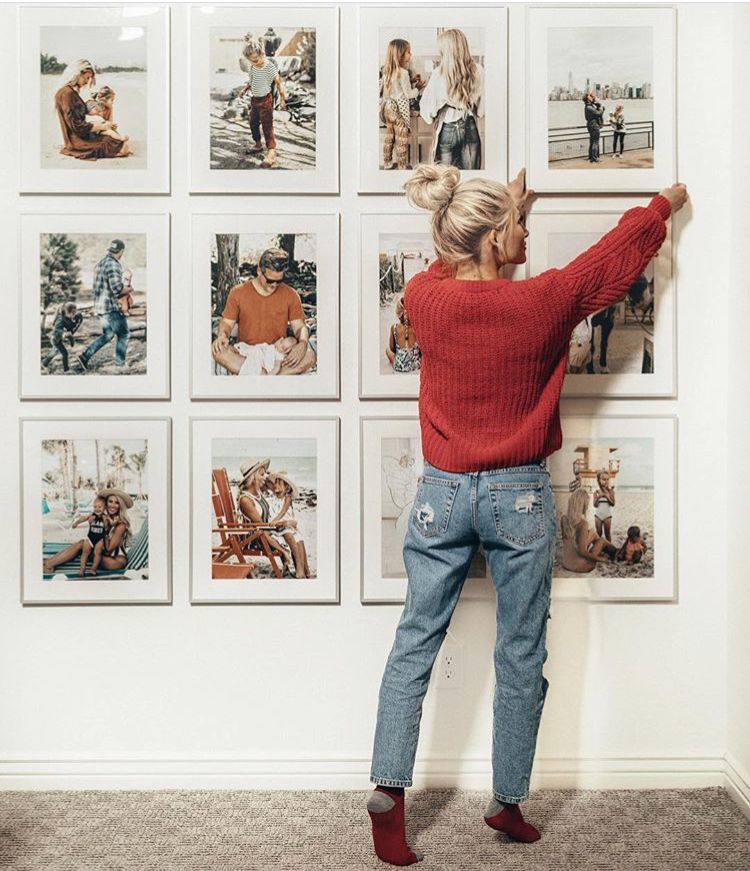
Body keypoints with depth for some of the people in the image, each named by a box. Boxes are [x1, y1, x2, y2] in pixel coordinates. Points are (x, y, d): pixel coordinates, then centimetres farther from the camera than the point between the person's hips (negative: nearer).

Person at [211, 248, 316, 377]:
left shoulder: (290, 295, 4)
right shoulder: (238, 293, 2)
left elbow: (300, 326, 3)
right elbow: (227, 322, 4)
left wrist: (303, 344, -21)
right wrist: (222, 335, -21)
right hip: (246, 354, 0)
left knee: (309, 356, -29)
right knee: (218, 350, -30)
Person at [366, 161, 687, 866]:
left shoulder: (423, 298, -6)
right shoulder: (542, 302, -12)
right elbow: (615, 253, 6)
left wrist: (503, 210, 32)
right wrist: (664, 203, 25)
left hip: (443, 492, 2)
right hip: (519, 497, -2)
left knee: (415, 643, 11)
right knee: (521, 657, 11)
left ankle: (388, 790, 8)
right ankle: (507, 803, 23)